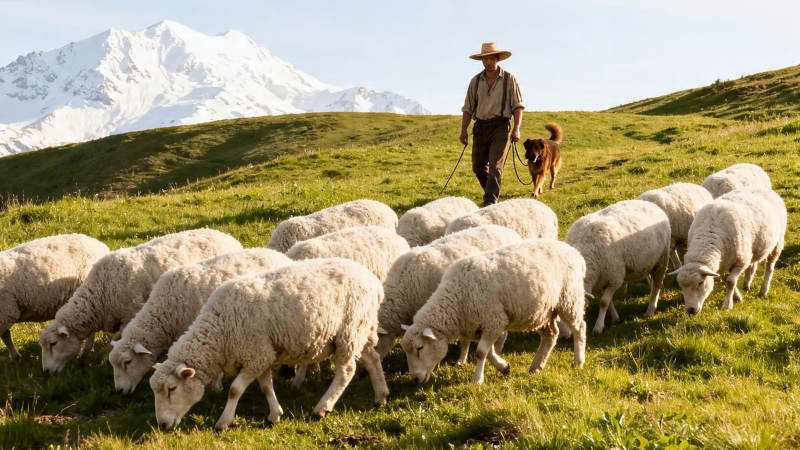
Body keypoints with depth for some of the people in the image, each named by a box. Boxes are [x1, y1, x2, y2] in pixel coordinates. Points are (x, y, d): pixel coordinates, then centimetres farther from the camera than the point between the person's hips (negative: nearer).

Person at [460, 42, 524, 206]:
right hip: (480, 127, 4)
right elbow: (468, 108, 12)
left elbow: (518, 106, -1)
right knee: (478, 166, 7)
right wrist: (463, 131, 4)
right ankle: (493, 192, 30)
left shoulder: (509, 80, 1)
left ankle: (490, 201, -17)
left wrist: (516, 128, -13)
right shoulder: (476, 81, 9)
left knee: (495, 166, -13)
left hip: (500, 126, -4)